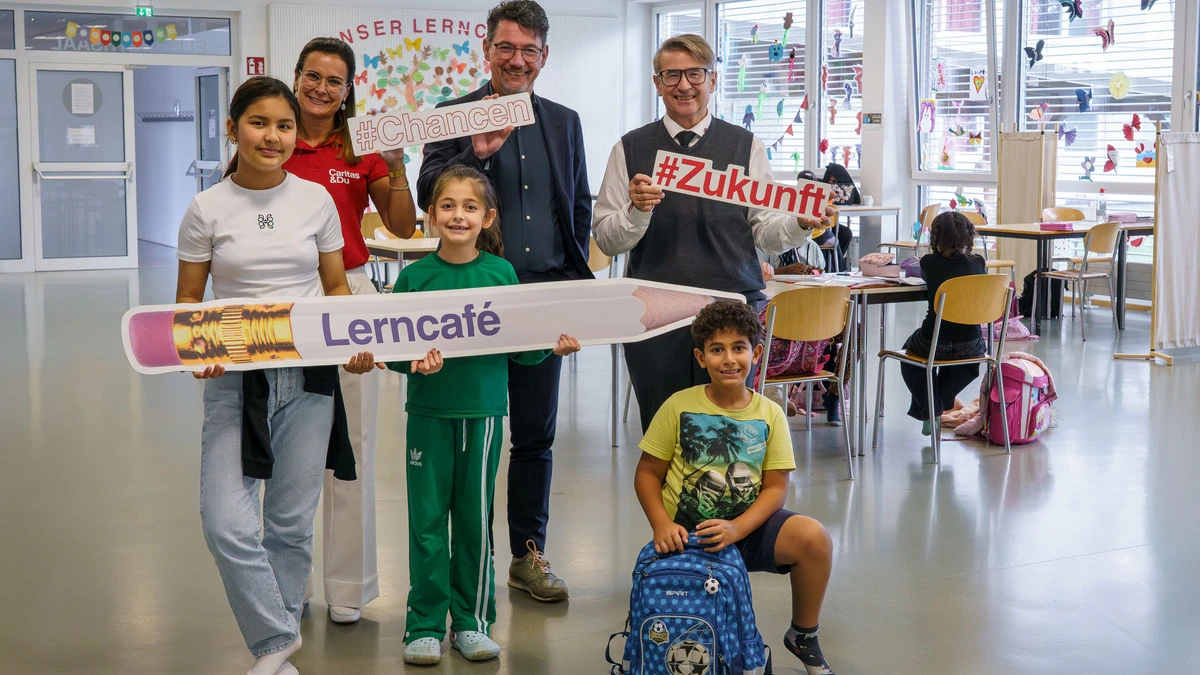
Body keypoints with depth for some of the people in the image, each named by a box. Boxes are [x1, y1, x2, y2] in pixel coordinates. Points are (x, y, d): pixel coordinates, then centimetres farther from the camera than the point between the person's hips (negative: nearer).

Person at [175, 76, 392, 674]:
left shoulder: (316, 199, 4)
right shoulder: (207, 209, 0)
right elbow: (187, 301, 4)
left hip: (308, 376, 1)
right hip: (234, 377, -1)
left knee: (292, 521, 7)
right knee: (226, 522, -11)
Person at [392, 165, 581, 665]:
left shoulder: (502, 273, 1)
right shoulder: (415, 276, -2)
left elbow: (518, 346, 5)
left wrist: (552, 346, -13)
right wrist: (412, 360, -22)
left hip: (484, 411, 1)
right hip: (429, 411, -1)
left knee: (474, 519, 9)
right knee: (427, 520, 4)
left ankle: (471, 621, 22)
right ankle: (425, 625, 16)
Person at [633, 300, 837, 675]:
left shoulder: (769, 415, -1)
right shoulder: (680, 406, -4)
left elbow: (775, 488, -4)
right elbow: (647, 473, 0)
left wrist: (737, 528, -21)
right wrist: (662, 525, -17)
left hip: (748, 526, 2)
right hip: (687, 534, -2)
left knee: (814, 537, -25)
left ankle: (804, 637, 0)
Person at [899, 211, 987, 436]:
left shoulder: (929, 262, -7)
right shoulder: (978, 263, -3)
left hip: (934, 344, -2)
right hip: (970, 345, 2)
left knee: (910, 349, 33)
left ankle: (929, 409, 22)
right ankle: (939, 404, 35)